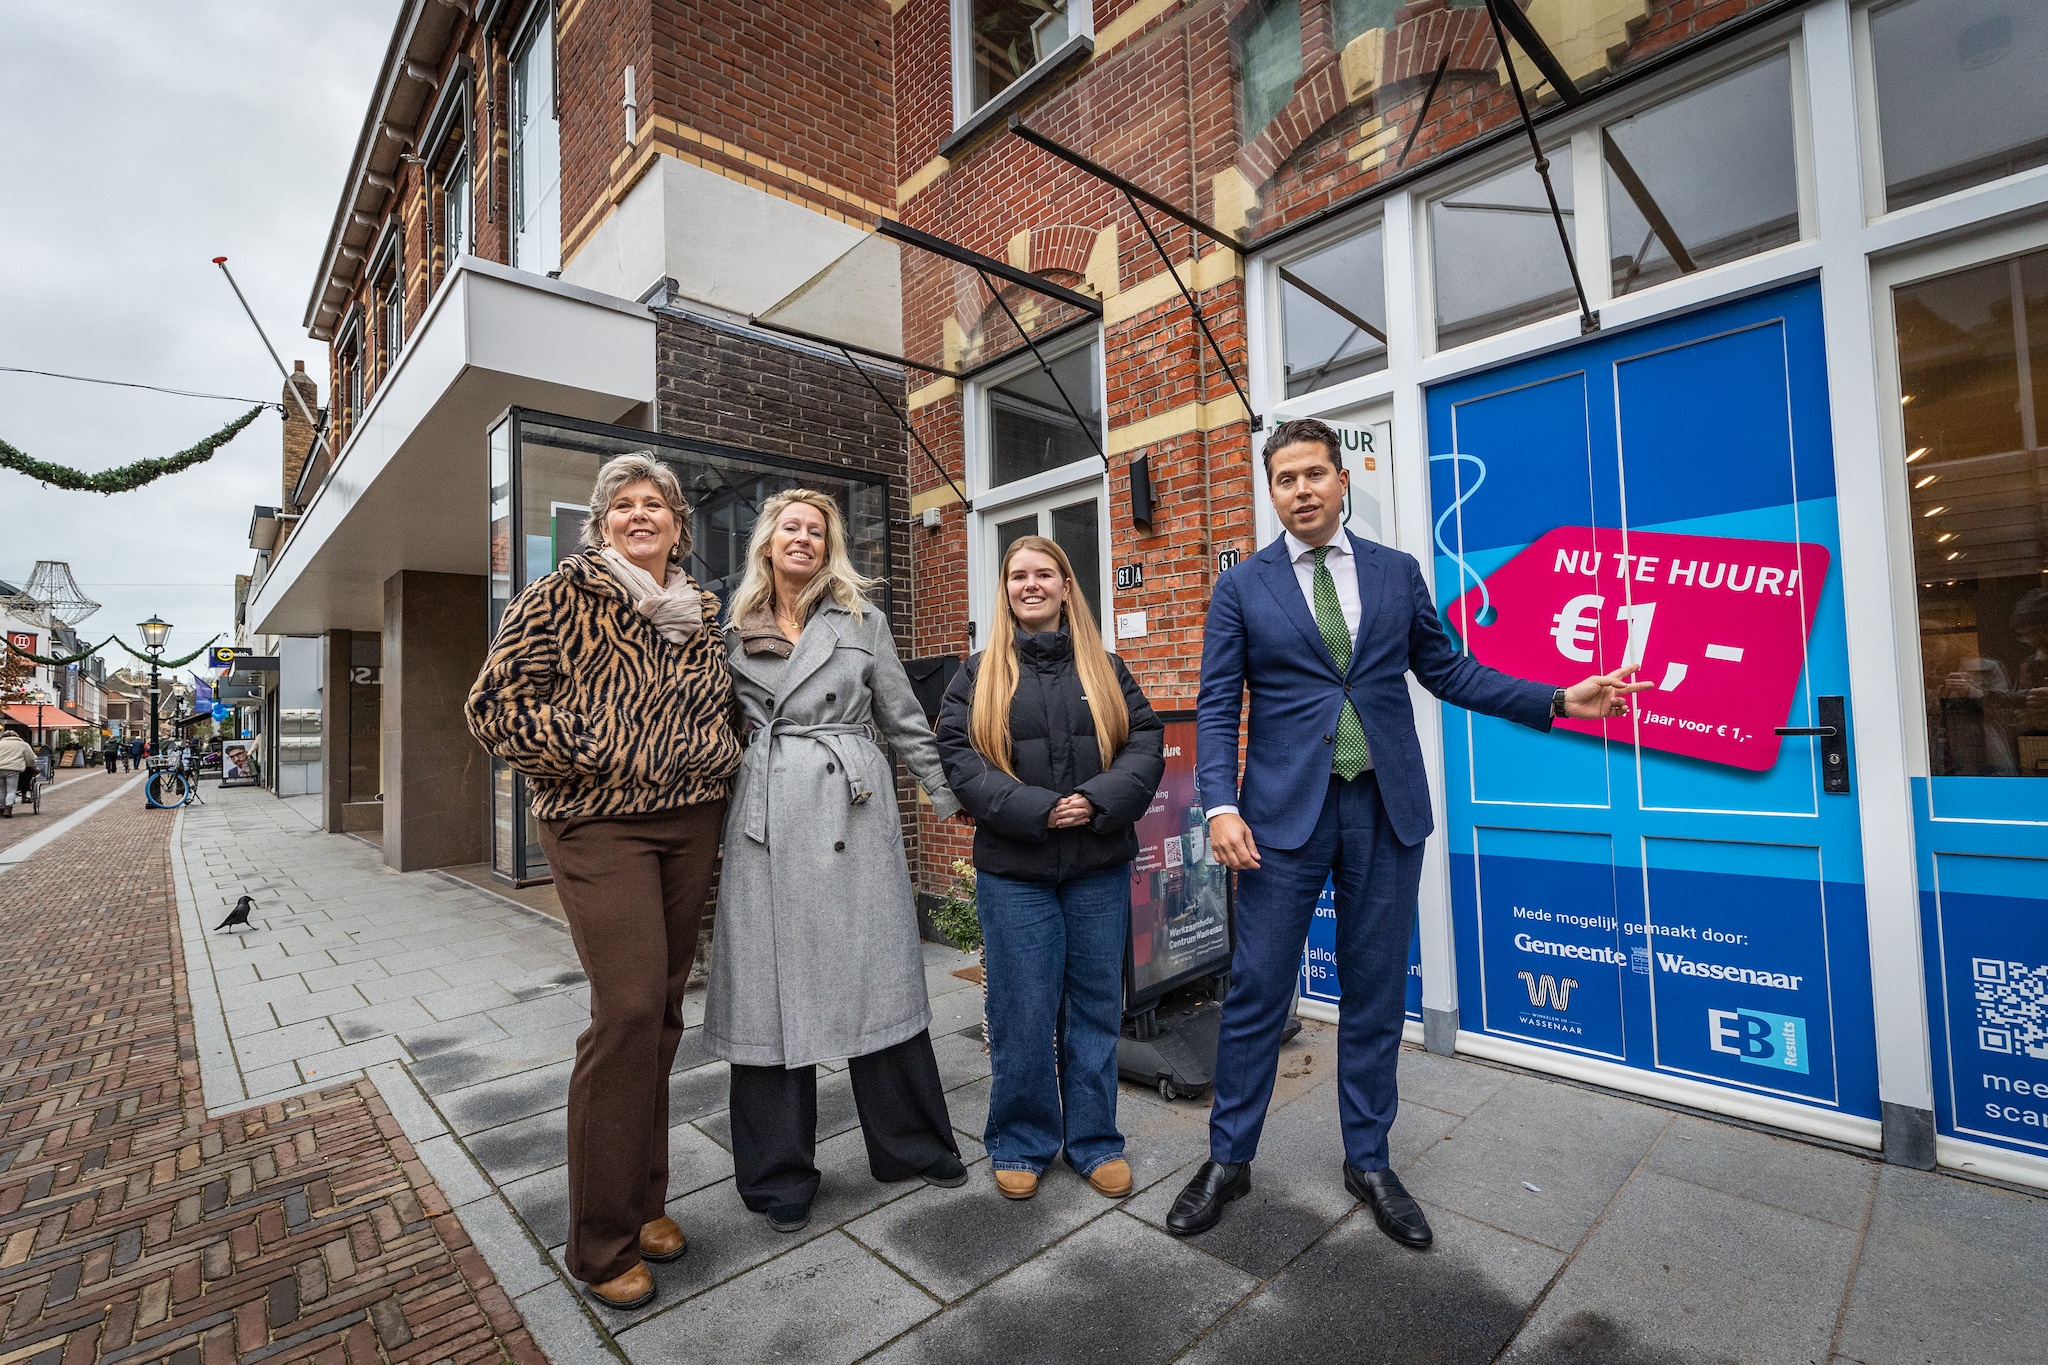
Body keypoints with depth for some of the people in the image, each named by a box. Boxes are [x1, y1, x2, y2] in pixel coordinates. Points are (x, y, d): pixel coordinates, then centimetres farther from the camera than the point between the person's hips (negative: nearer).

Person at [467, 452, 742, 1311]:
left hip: (692, 823, 5)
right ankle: (603, 1242, 8)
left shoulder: (701, 611, 12)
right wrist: (592, 754, -13)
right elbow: (496, 702, -9)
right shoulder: (564, 596, -3)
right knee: (628, 1009, -12)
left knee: (663, 1011, 11)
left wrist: (721, 758, 10)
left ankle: (644, 1199, 29)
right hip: (601, 824, -5)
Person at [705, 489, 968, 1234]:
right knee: (772, 984, 5)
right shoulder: (735, 632, 11)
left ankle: (912, 1142, 26)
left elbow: (904, 718, 10)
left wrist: (949, 795, 9)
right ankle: (780, 1173, 23)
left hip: (853, 807, 0)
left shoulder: (863, 619, 8)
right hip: (768, 816, 1)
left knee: (877, 973, 6)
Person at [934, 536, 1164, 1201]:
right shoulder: (978, 675, 5)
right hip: (1014, 870, -1)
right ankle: (1021, 1145, 27)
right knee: (1023, 1011, 5)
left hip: (1100, 867, 2)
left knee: (1095, 1004, 12)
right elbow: (959, 758, -6)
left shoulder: (1105, 669, 9)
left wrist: (1099, 801, -17)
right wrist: (1037, 810, -17)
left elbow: (1146, 743, 1)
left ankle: (1094, 1141, 30)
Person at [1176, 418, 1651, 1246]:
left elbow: (1448, 672, 12)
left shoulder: (1397, 572, 9)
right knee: (1256, 991, 4)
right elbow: (1217, 706, -2)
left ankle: (1368, 1162, 31)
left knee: (1376, 993, 13)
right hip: (1284, 810, -2)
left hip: (1386, 808, 3)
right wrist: (1221, 805, -14)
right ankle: (1229, 1159, 23)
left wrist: (1557, 700, 2)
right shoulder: (1242, 587, 2)